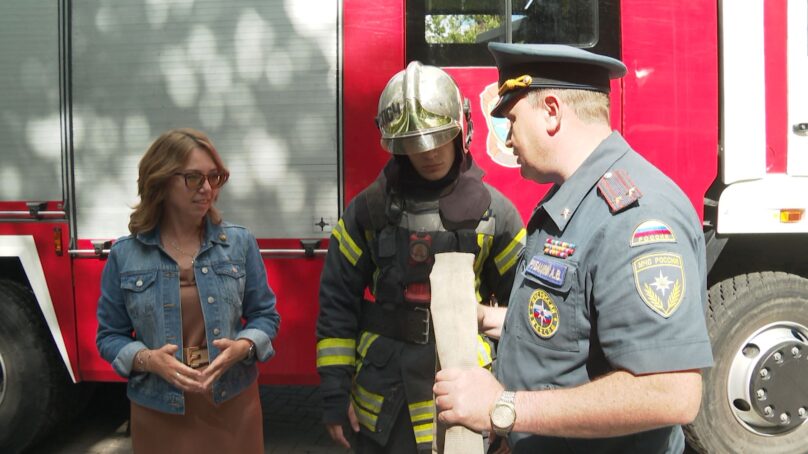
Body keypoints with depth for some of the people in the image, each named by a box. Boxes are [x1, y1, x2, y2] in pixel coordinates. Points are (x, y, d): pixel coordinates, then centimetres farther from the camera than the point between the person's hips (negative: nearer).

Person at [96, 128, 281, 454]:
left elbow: (264, 314, 3)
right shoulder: (124, 255, -4)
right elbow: (110, 335, 1)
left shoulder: (240, 243, -2)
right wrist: (148, 360, -17)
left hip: (233, 404, 1)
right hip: (159, 412, -1)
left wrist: (242, 347, -16)